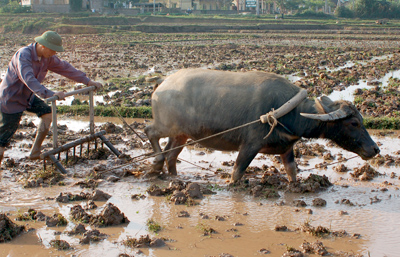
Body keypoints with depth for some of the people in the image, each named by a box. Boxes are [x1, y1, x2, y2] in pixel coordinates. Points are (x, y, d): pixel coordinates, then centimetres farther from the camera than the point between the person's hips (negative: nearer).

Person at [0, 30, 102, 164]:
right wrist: (50, 94, -52)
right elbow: (29, 80, -42)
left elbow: (65, 67, 7)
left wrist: (88, 81, 5)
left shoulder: (48, 57, -4)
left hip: (28, 97, 7)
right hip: (11, 99, -7)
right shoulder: (23, 55, -29)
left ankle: (35, 152, -3)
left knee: (47, 111, -12)